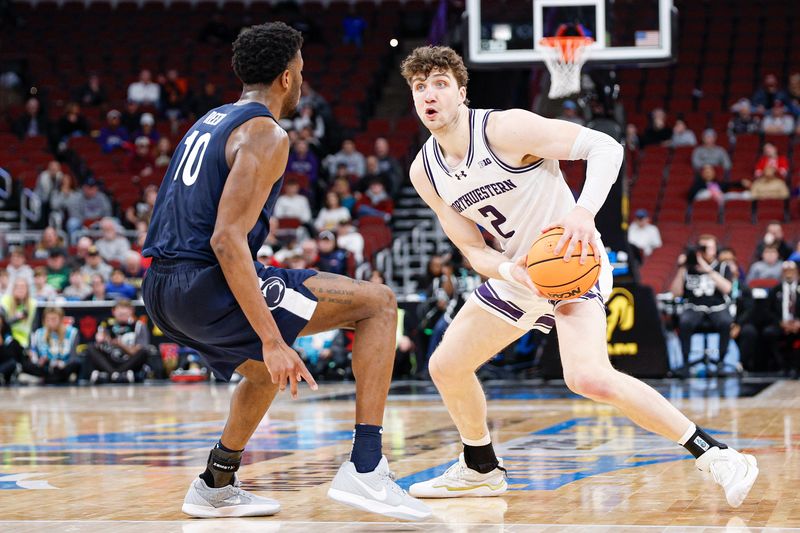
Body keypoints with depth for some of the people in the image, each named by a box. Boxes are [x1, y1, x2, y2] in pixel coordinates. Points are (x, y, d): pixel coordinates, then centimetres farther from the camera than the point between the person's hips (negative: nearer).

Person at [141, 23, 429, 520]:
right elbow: (227, 239, -20)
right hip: (207, 281, -10)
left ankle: (216, 485, 35)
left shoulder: (210, 122, 21)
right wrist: (273, 340, -22)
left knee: (268, 370, 35)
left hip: (162, 292, 10)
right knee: (378, 302, -5)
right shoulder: (266, 134, -8)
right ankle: (365, 469, -13)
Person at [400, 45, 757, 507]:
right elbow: (473, 249, 2)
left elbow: (606, 146, -23)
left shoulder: (506, 129, -22)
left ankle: (715, 456, -23)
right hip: (517, 273, 8)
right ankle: (480, 469, 37)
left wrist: (584, 211, -39)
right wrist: (507, 271, -21)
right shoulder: (424, 172, -2)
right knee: (446, 367, 13)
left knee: (589, 378, -30)